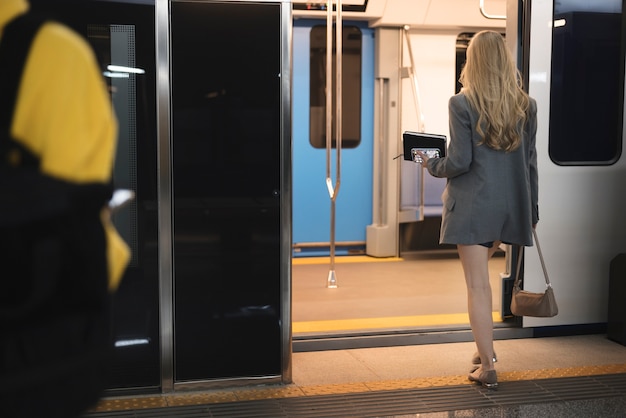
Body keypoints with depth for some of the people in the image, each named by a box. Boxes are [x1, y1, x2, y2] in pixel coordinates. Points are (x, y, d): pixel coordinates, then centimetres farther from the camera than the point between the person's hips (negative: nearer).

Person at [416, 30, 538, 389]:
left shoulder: (462, 104, -9)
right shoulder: (526, 105, 5)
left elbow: (460, 161, -13)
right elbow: (530, 162, 8)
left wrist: (432, 166, 8)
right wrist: (532, 211, 15)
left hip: (473, 204, -5)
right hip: (512, 204, 5)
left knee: (478, 285, -1)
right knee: (481, 275, 22)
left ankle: (488, 368, 2)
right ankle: (485, 348, 28)